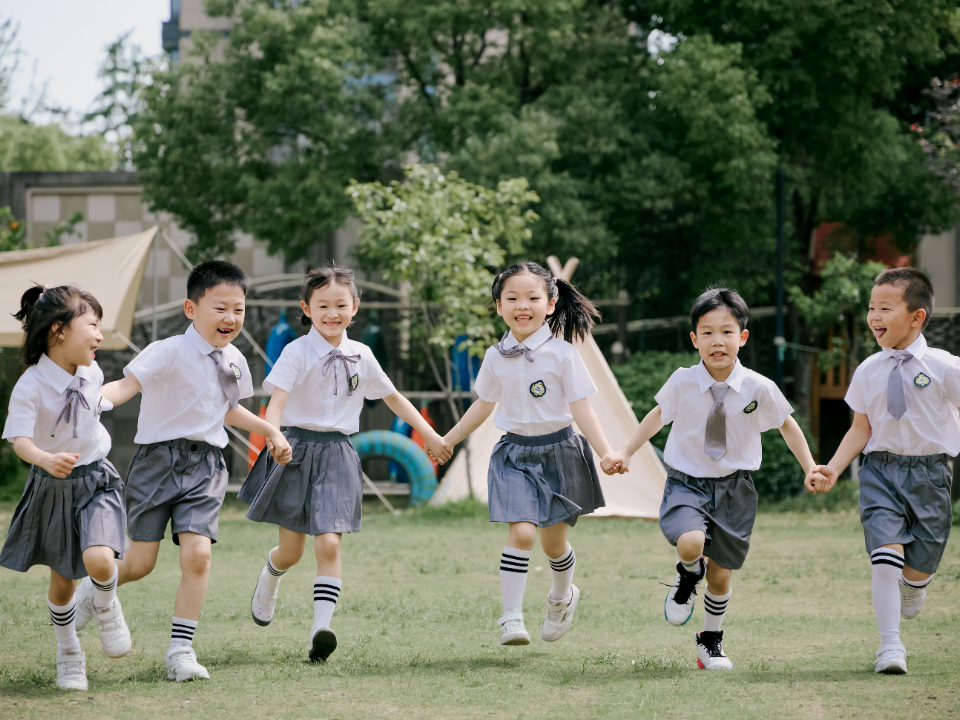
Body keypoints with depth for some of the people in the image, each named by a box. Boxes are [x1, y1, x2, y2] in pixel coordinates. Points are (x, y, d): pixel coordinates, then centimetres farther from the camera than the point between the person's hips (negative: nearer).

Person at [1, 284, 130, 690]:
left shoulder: (91, 373, -8)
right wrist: (46, 459, -52)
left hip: (95, 479, 2)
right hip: (52, 489, -2)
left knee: (98, 560, -23)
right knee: (62, 582, 8)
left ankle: (105, 605, 10)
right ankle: (68, 654, 31)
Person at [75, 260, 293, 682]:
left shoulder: (233, 361, 9)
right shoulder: (170, 353, -13)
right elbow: (127, 385, -25)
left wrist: (270, 431, 30)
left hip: (205, 465, 4)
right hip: (159, 459, -4)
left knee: (197, 553, -13)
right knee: (140, 563, 0)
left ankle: (181, 649, -2)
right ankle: (94, 589, 34)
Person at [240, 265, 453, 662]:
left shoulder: (360, 355, 7)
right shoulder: (297, 352, -7)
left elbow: (392, 397, 21)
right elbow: (276, 400, -20)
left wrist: (429, 433, 17)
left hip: (337, 455, 2)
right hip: (297, 450, -2)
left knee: (329, 543, -14)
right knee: (291, 552, 7)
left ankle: (321, 629, -20)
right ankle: (269, 578, 43)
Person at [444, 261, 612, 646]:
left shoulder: (561, 353, -9)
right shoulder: (496, 357, 0)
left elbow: (581, 408, -10)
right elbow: (484, 404, 16)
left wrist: (607, 454, -19)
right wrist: (448, 440, 22)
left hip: (558, 451, -1)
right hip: (516, 452, 1)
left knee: (554, 541, 8)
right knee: (522, 532, -18)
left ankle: (562, 597, 40)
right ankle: (511, 618, -15)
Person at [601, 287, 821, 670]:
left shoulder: (759, 388, -11)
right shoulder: (682, 383, -11)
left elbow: (787, 425, 7)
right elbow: (659, 415, 10)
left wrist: (810, 469, 3)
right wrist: (625, 453, 8)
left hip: (734, 487, 1)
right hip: (687, 482, -1)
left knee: (720, 574, 9)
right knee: (690, 543, -29)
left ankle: (711, 641, 36)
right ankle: (688, 575, 9)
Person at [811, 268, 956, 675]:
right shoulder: (868, 372, 2)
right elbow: (861, 428, 8)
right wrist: (833, 468, -4)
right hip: (881, 468, 1)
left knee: (921, 561, 5)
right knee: (886, 552, -15)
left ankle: (912, 585, 45)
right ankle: (890, 645, -12)